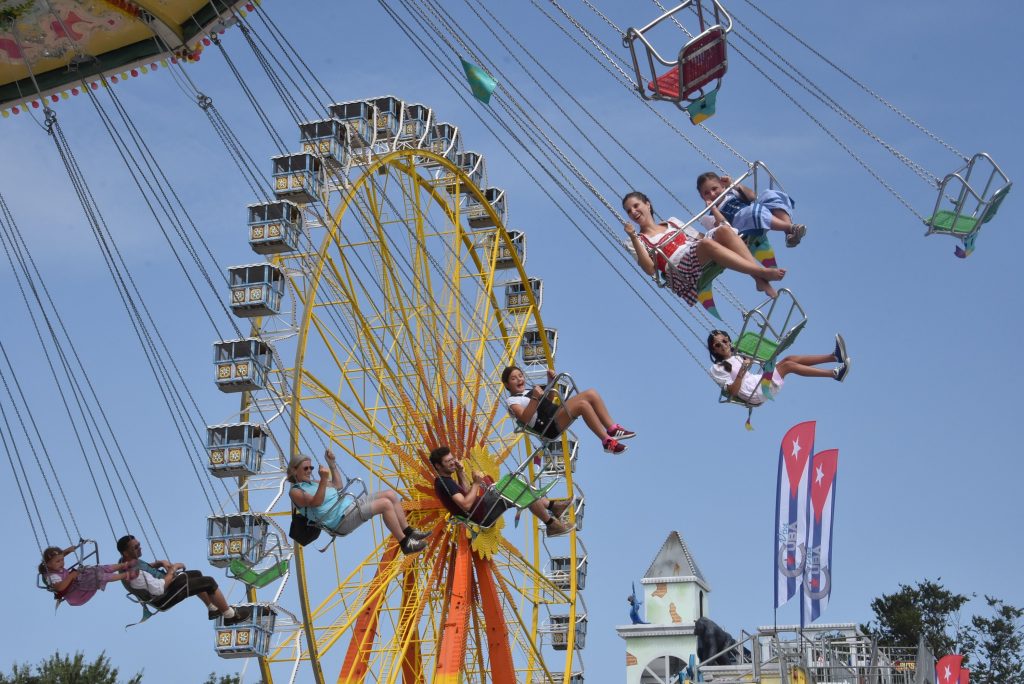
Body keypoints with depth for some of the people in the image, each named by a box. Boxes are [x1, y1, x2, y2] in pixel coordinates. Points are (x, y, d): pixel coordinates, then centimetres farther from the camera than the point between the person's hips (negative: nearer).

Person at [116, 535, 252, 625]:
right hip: (165, 597, -10)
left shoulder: (126, 560, -5)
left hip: (162, 583, 10)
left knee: (197, 574, 26)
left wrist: (160, 563, -3)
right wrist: (173, 569, -21)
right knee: (209, 582, -7)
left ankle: (213, 609, 40)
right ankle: (230, 615, 11)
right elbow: (159, 588, -35)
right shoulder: (134, 573, -36)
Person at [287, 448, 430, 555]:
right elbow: (316, 502, -22)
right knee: (385, 503, -24)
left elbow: (338, 486, 30)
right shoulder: (295, 492, -5)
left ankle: (408, 532, 3)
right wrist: (323, 479, -34)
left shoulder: (312, 484, 23)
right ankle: (405, 544, -18)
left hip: (351, 504, 10)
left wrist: (332, 464, 23)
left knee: (390, 495, -1)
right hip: (342, 518, -10)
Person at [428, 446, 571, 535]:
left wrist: (460, 473, 7)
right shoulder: (445, 483, -22)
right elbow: (466, 505, -30)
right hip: (483, 514, -11)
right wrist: (476, 483, -24)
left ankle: (552, 506, 23)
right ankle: (552, 525, 3)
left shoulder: (444, 481, 11)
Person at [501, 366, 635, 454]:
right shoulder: (513, 401, 2)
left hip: (557, 413, 10)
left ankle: (612, 429, -10)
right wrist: (535, 398, -26)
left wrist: (551, 381, 24)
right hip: (549, 426, -10)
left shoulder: (528, 391, 29)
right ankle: (607, 441, -29)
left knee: (591, 394, -5)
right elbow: (524, 419, -17)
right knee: (582, 405, -29)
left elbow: (548, 401, 39)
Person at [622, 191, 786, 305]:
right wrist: (633, 238, -10)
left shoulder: (671, 222, 31)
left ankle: (760, 280, -37)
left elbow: (700, 237, 29)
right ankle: (762, 272, -41)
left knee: (724, 229, -24)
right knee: (707, 243, -35)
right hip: (681, 272, -5)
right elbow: (650, 269, -3)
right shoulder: (639, 241, 15)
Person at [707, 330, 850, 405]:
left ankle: (835, 356, -20)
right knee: (788, 365, -19)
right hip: (755, 394, -8)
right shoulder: (717, 369, -3)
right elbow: (733, 391, -14)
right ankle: (836, 373, -27)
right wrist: (742, 371, -22)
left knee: (789, 359, -10)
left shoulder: (736, 357, 22)